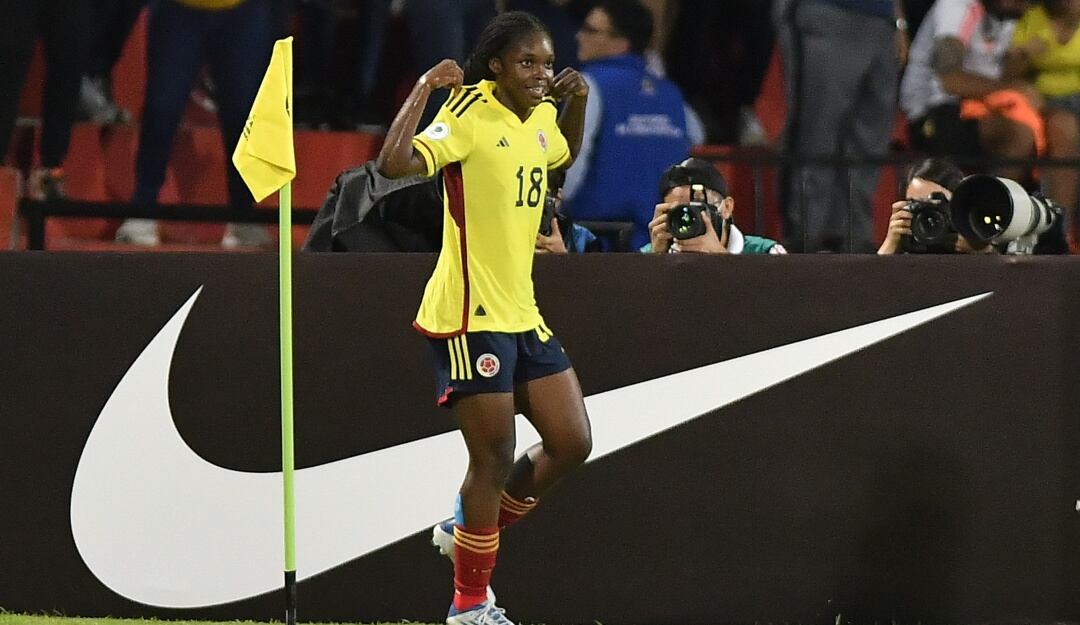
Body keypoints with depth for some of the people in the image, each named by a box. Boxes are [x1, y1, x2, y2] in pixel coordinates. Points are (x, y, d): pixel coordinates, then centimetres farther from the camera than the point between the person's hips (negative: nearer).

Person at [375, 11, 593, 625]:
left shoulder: (541, 117, 8)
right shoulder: (471, 114, -16)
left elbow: (564, 155, 33)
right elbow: (395, 163, -31)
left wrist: (578, 101, 16)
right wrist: (425, 89, -26)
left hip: (524, 314, 8)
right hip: (469, 317, -8)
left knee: (572, 442, 7)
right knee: (495, 459, -4)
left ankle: (466, 530, 25)